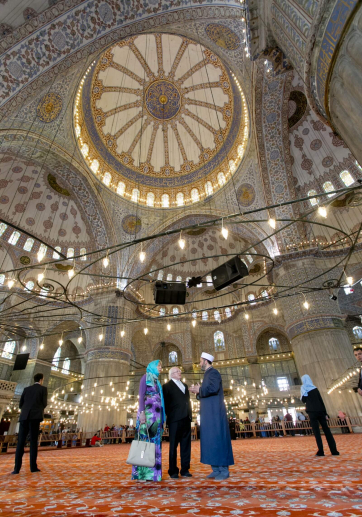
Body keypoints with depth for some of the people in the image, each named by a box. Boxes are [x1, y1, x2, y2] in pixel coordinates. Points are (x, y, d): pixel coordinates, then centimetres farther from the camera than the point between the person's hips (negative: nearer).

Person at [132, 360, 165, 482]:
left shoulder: (156, 381, 21)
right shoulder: (146, 377, -1)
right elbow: (141, 396, -10)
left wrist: (161, 416, 15)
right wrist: (142, 412, -20)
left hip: (156, 414, 8)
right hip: (148, 413, -8)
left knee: (155, 440, 6)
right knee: (145, 439, -7)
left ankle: (153, 471, 12)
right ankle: (143, 472, -1)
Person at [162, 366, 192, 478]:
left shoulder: (185, 386, 20)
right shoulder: (167, 386, 0)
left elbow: (188, 401, 19)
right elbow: (165, 402, -4)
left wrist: (190, 414, 10)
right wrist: (168, 415, -8)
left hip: (186, 419, 6)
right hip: (175, 419, -6)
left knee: (186, 445, 10)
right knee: (173, 445, 4)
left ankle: (185, 470, 19)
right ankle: (173, 471, 14)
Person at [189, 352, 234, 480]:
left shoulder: (213, 373, -11)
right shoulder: (208, 374, 18)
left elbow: (213, 388, -28)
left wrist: (199, 390, -16)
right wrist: (198, 391, 6)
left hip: (215, 413, -10)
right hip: (208, 414, 10)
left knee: (217, 439, -4)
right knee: (210, 440, 11)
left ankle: (224, 470, 4)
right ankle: (216, 469, 18)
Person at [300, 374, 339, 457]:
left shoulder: (303, 388, 2)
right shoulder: (314, 388, 11)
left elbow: (304, 400, 3)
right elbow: (321, 400, 7)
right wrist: (325, 413, 9)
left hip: (312, 411, -4)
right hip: (320, 410, 4)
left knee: (316, 431, -3)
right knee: (326, 429, 6)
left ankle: (321, 451, -7)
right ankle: (334, 451, 5)